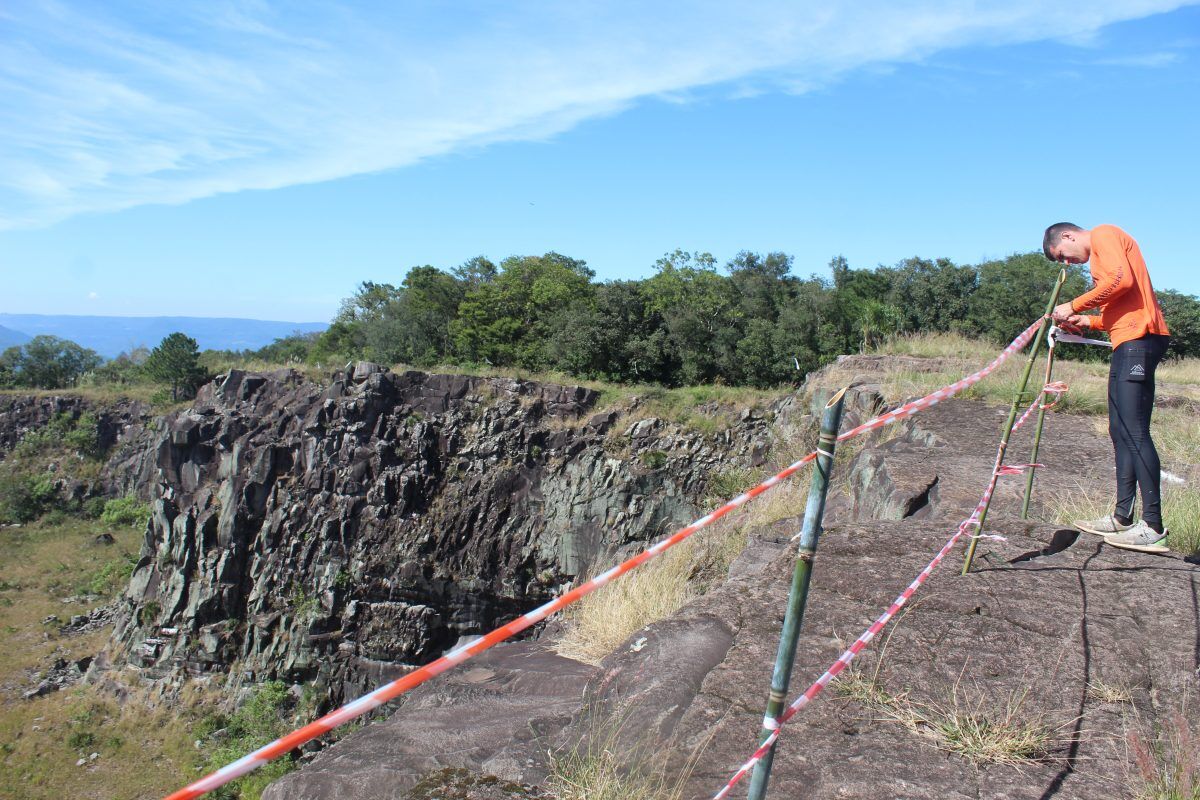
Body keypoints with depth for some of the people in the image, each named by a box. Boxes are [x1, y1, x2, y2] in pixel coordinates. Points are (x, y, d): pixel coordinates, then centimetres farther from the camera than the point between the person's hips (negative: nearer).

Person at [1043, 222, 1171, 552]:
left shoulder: (1104, 234, 0)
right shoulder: (1100, 253, 28)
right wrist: (1088, 322, 11)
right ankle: (1123, 517, 14)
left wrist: (1074, 306, -11)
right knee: (1121, 431, 10)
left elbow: (1122, 280, -17)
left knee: (1134, 431, -14)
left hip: (1138, 339, -11)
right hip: (1128, 343, 11)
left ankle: (1153, 527, -14)